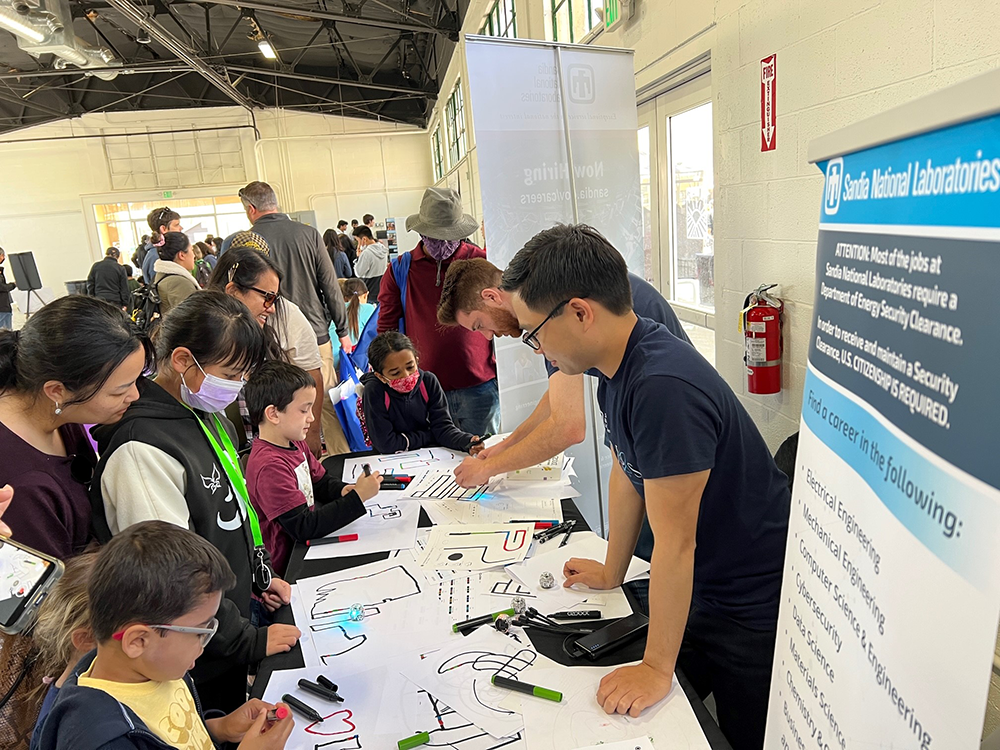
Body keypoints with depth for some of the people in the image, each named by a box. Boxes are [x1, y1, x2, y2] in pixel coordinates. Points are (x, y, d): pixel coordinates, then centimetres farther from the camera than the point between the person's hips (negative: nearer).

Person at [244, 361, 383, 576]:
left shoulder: (295, 442, 4)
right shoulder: (270, 466, -25)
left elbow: (320, 481, 18)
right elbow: (304, 528, -25)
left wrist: (343, 491, -4)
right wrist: (357, 498, -25)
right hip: (285, 566, -8)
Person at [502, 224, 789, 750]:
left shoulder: (663, 387, -35)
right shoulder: (615, 368, -4)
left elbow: (674, 542, -29)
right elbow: (627, 475, 8)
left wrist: (656, 667, -17)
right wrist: (612, 573, 18)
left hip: (754, 603, -8)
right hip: (702, 588, 8)